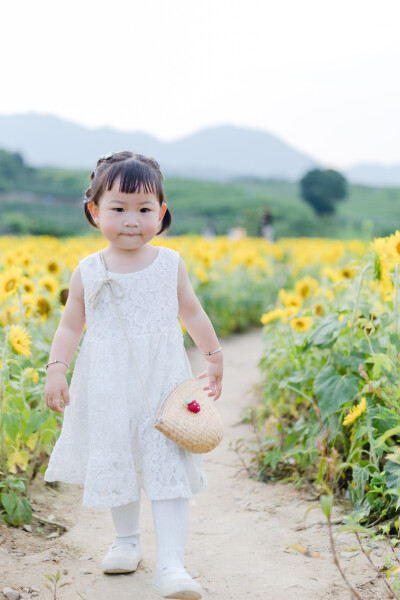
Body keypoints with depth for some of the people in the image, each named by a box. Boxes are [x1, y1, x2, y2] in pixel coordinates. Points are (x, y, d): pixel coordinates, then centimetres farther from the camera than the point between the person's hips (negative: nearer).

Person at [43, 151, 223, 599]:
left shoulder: (170, 265, -1)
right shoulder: (88, 272, -2)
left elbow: (192, 314, 12)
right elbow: (70, 327, 3)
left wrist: (214, 358, 18)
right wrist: (55, 370, -9)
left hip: (162, 385, -1)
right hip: (107, 390, 1)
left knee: (169, 468, -8)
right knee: (115, 466, 14)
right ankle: (126, 541, 37)